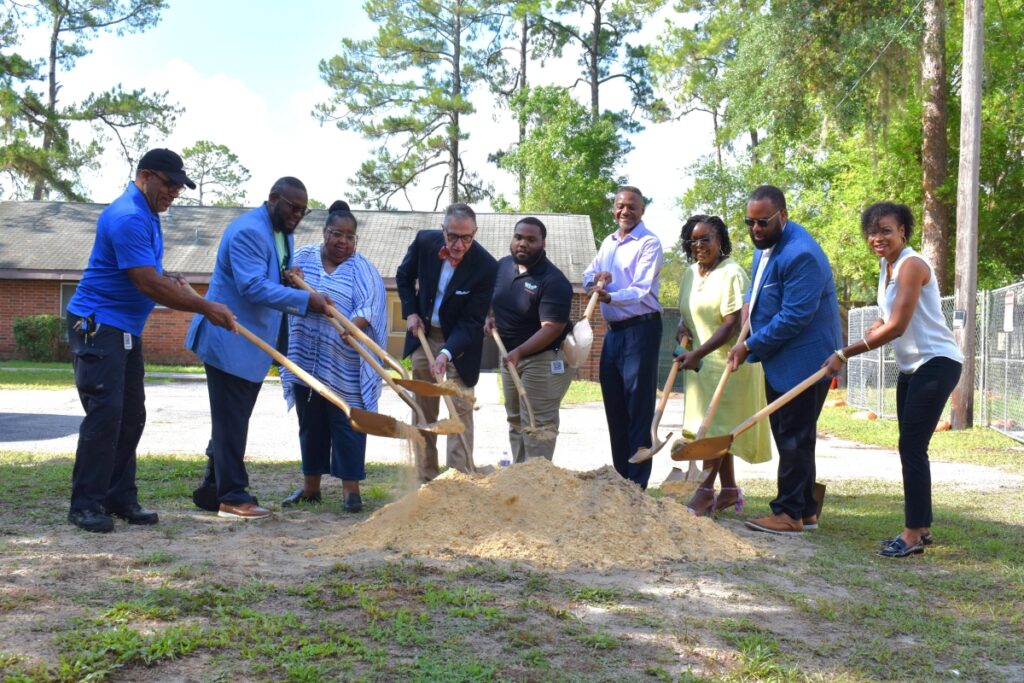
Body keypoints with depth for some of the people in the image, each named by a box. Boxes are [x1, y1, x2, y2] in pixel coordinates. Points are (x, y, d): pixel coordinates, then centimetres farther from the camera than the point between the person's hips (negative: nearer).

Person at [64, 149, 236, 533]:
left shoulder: (148, 216, 14)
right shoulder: (127, 216, -19)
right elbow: (148, 284, -24)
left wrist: (170, 280, 8)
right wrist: (206, 309, -19)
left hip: (127, 329, 10)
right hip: (96, 325, -10)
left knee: (131, 415, 9)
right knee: (105, 412, -12)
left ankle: (120, 498, 15)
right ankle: (86, 505, -6)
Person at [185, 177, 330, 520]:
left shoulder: (283, 233, 14)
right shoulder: (248, 231, -18)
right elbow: (253, 286, -28)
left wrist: (289, 277, 0)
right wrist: (307, 300, -30)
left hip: (253, 343, 10)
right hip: (230, 341, -10)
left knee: (233, 420, 15)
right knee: (231, 420, -3)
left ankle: (213, 487, 26)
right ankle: (233, 497, 4)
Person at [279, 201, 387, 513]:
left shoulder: (362, 269, -3)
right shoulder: (303, 258, 8)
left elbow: (370, 306, -16)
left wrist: (353, 325, -36)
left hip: (344, 366, -4)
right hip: (306, 359, 4)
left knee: (346, 423, -1)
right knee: (310, 423, 13)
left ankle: (350, 488, 6)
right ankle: (310, 486, 24)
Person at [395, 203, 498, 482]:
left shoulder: (486, 266, -25)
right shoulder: (424, 241, -14)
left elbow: (472, 321, -22)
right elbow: (404, 276, 8)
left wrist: (447, 353, -34)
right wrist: (410, 312, -3)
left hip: (461, 339, -4)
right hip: (424, 333, 4)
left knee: (460, 410, -7)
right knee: (424, 409, 9)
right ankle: (426, 477, 19)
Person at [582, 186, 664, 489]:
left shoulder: (649, 243, -9)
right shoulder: (608, 243, 15)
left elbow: (642, 290, -18)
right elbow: (588, 276, 17)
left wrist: (609, 296, -34)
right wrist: (596, 278, -7)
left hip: (640, 329, -8)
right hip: (613, 331, 8)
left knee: (638, 409, -5)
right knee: (614, 406, 13)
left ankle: (636, 483, 0)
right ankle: (620, 476, 23)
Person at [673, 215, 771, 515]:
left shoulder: (732, 273, -14)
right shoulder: (690, 274, 10)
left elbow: (732, 324, -19)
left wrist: (697, 354, -22)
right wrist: (683, 328, -3)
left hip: (728, 360, -8)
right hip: (700, 361, 8)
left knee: (716, 425, -6)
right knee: (717, 429, 10)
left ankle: (706, 492, -2)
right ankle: (729, 491, 19)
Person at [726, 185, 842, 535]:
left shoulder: (801, 254, -23)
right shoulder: (765, 245, 9)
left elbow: (793, 317, -25)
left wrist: (749, 346, -18)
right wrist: (749, 303, 5)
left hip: (802, 361, -10)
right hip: (778, 360, 10)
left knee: (794, 439, -4)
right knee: (787, 436, 14)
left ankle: (790, 513, 3)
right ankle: (805, 510, 23)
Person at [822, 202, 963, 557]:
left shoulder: (911, 265, -18)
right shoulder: (887, 267, 10)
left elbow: (896, 327, -23)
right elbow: (886, 321, 16)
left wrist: (845, 353, -19)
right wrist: (851, 348, 2)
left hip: (936, 363, -9)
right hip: (912, 366, 9)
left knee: (912, 447, -10)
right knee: (911, 447, 12)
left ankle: (913, 534, -4)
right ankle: (921, 526, 21)